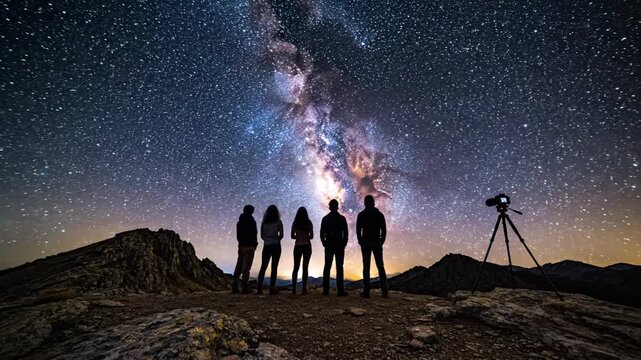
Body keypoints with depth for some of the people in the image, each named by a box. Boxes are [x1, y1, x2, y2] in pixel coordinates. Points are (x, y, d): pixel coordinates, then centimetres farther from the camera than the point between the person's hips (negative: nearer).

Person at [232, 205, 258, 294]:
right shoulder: (252, 221, -8)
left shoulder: (239, 222, 12)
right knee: (246, 267, -5)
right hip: (249, 246, -6)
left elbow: (238, 236, 14)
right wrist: (254, 244, 0)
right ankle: (244, 287, -6)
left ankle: (234, 287, 10)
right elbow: (254, 234, -11)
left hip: (241, 246, 6)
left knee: (239, 267, 10)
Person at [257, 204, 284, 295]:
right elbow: (281, 235, -7)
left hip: (267, 246, 3)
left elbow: (262, 235, 6)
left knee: (263, 267, 7)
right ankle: (272, 288, -2)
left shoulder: (264, 222, 5)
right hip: (276, 246, -3)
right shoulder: (278, 222, -4)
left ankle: (259, 288, 4)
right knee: (274, 267, 0)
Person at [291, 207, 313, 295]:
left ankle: (293, 288, 4)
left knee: (296, 267, 8)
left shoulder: (295, 223, 0)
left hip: (297, 246, 1)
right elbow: (311, 236, -3)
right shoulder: (308, 222, -4)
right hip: (307, 246, -1)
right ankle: (304, 289, 0)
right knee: (305, 268, 2)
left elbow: (292, 236, 3)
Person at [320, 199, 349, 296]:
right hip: (339, 245, -2)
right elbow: (345, 233, -3)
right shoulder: (342, 218, -1)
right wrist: (344, 244, 7)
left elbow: (322, 233, 3)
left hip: (328, 245, 2)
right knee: (339, 267, -1)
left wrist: (324, 243, 11)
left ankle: (326, 290, 7)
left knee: (327, 267, 7)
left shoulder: (325, 218, 4)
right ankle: (340, 290, -3)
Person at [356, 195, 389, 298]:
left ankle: (366, 291, 0)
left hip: (365, 243, -2)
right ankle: (384, 291, 5)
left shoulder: (361, 215, -2)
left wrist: (360, 241, 8)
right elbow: (384, 230, 3)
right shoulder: (380, 214, 5)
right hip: (377, 243, 2)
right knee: (380, 266, 7)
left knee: (366, 267, 1)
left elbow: (358, 230, -4)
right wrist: (381, 241, 12)